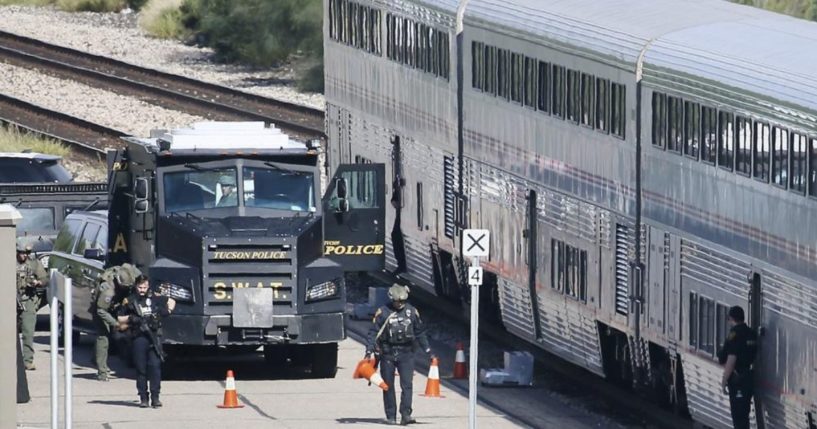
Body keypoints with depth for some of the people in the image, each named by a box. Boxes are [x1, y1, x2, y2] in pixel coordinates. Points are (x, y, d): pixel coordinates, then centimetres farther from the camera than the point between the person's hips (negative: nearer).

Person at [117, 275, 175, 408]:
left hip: (154, 337, 0)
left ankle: (155, 397, -4)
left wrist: (168, 310, 6)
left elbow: (171, 302, 25)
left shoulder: (154, 298, 10)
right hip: (139, 338, 0)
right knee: (141, 368, 1)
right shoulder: (129, 301, 7)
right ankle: (143, 398, 7)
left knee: (155, 366, -7)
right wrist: (130, 319, -7)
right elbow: (120, 320, 12)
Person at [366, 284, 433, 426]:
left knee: (407, 384, -10)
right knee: (388, 386, 5)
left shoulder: (411, 311, 5)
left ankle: (406, 414, -14)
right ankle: (391, 416, 11)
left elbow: (420, 333, 14)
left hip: (406, 353, 1)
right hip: (387, 354, -1)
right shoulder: (383, 312, -3)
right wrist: (369, 351, -14)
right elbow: (373, 332, -3)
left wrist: (428, 351, 13)